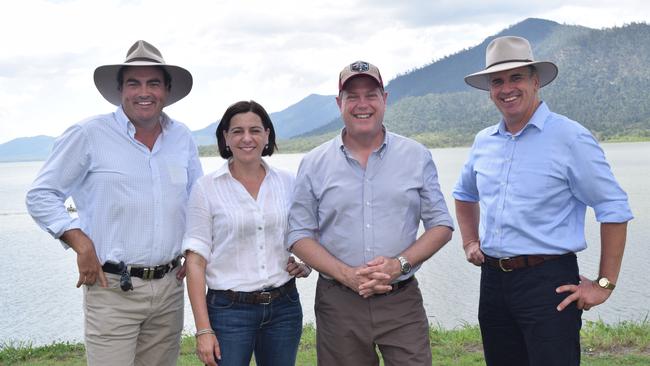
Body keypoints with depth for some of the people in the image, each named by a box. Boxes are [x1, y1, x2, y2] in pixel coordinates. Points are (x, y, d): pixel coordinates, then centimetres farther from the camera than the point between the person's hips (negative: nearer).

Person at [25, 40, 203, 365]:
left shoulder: (182, 138, 9)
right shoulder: (88, 135, -6)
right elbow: (41, 195, -2)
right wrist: (81, 244, -12)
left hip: (169, 287, 5)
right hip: (113, 290, -5)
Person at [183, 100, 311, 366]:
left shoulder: (288, 182, 5)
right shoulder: (206, 188, -4)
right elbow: (196, 261, -6)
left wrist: (306, 264, -3)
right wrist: (203, 330, -12)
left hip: (284, 307, 3)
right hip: (229, 310, -3)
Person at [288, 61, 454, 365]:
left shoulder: (417, 157, 5)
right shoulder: (314, 164, 4)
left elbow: (441, 225, 5)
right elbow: (300, 236, 2)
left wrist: (400, 263, -12)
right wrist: (347, 275, -12)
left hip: (402, 299, 0)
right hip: (338, 303, 0)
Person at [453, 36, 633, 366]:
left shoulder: (569, 137, -9)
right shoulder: (483, 142, 9)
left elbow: (614, 210, -9)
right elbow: (465, 194, 29)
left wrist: (605, 284, -10)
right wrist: (470, 243, 16)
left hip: (548, 281, -6)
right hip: (493, 281, 6)